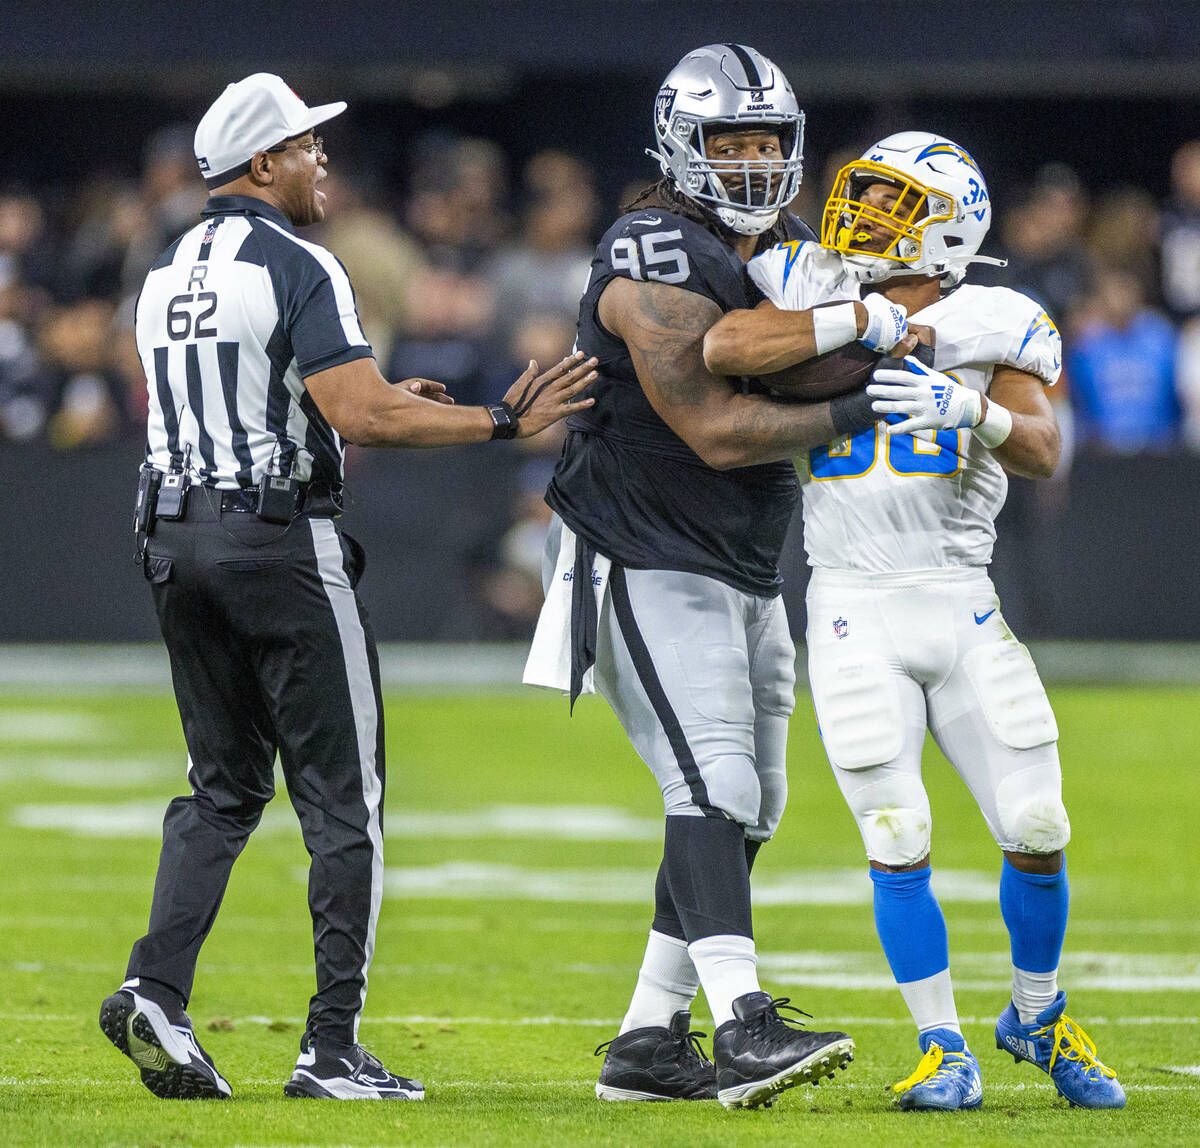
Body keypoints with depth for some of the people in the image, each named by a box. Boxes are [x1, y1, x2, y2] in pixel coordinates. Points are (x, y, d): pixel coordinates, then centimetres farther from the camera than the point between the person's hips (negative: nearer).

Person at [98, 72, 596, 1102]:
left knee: (224, 788, 15)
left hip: (178, 541, 7)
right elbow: (359, 415, -21)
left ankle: (156, 992, -5)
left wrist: (378, 412, 24)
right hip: (281, 540, -7)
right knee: (341, 798, 0)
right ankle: (331, 1048, -2)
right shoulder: (296, 268, -11)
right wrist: (501, 422, -14)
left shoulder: (166, 276, 13)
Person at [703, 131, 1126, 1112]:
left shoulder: (992, 329, 3)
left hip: (964, 607, 1)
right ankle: (945, 1050, 9)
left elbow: (1040, 449, -12)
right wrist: (875, 323, -20)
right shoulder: (810, 294, 3)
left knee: (1037, 831, 1)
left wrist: (970, 411, -32)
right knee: (900, 845, -4)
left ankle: (1038, 1015, 25)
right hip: (855, 615, -1)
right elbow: (724, 346, -18)